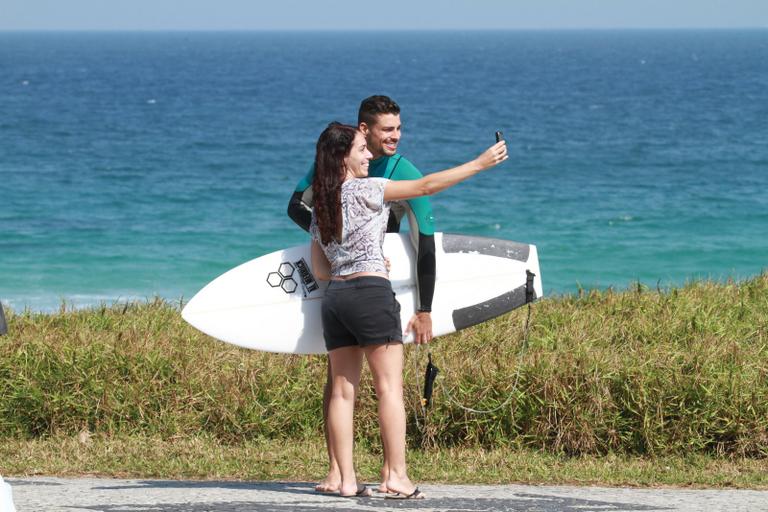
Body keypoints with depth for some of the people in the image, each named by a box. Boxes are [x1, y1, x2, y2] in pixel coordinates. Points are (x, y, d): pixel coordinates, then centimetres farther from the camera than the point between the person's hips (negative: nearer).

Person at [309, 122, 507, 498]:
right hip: (371, 293, -7)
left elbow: (319, 270, 15)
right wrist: (480, 163, -2)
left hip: (335, 297, 7)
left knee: (343, 390, 4)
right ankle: (397, 476, -10)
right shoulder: (364, 190, -4)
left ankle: (347, 480, -1)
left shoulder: (320, 207, 16)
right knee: (390, 387, -5)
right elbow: (426, 186, -5)